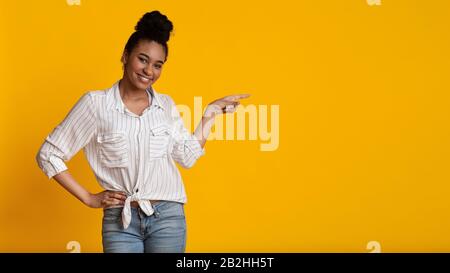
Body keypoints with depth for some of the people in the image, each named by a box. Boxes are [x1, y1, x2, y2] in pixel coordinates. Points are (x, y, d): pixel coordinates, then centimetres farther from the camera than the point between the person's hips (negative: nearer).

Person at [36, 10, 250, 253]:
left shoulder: (165, 105, 7)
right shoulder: (96, 103, -5)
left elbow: (187, 156, 11)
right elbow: (49, 155, -2)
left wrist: (210, 114, 10)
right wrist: (88, 199, -3)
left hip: (168, 217, 3)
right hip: (120, 220, -2)